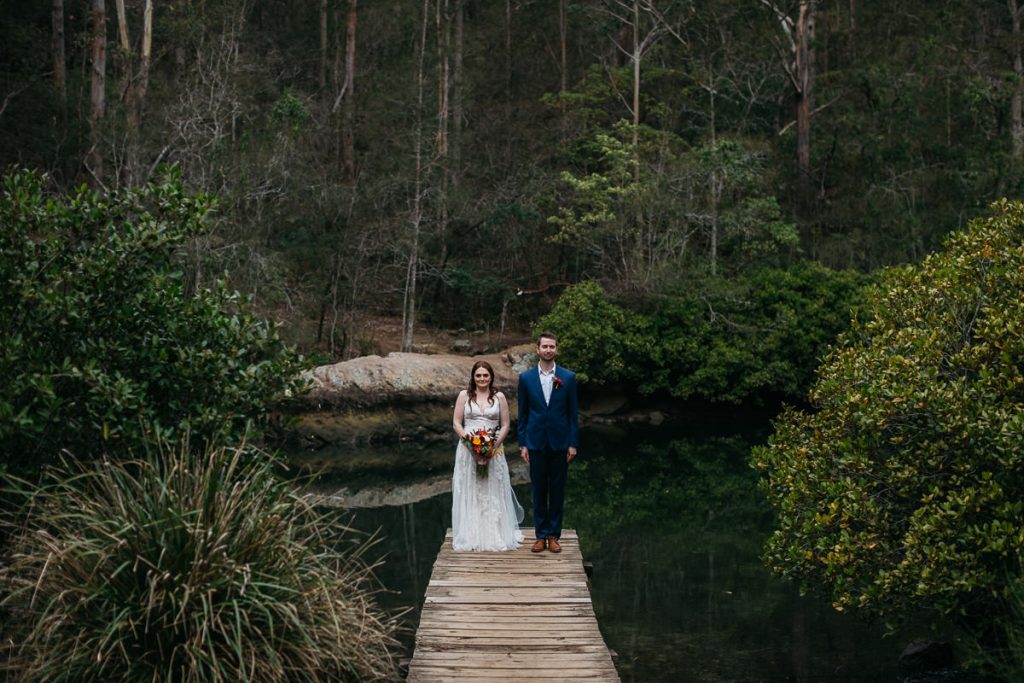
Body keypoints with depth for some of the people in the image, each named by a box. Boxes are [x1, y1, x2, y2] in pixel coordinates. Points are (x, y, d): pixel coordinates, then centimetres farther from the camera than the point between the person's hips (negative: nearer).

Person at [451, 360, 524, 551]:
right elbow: (456, 422, 2)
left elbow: (506, 425, 5)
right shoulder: (464, 395, 4)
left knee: (494, 493, 2)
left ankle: (497, 535, 10)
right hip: (468, 450, 0)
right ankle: (470, 535, 8)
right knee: (469, 493, 2)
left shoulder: (499, 397, 5)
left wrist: (496, 443, -10)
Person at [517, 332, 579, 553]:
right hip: (536, 442, 0)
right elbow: (523, 414, 5)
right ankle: (540, 535, 13)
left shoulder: (568, 378, 0)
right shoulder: (526, 378, 2)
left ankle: (554, 535, 14)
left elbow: (573, 413, 2)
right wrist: (522, 444, 1)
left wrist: (573, 444, -2)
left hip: (560, 443, 0)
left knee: (557, 491, 5)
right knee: (538, 491, 5)